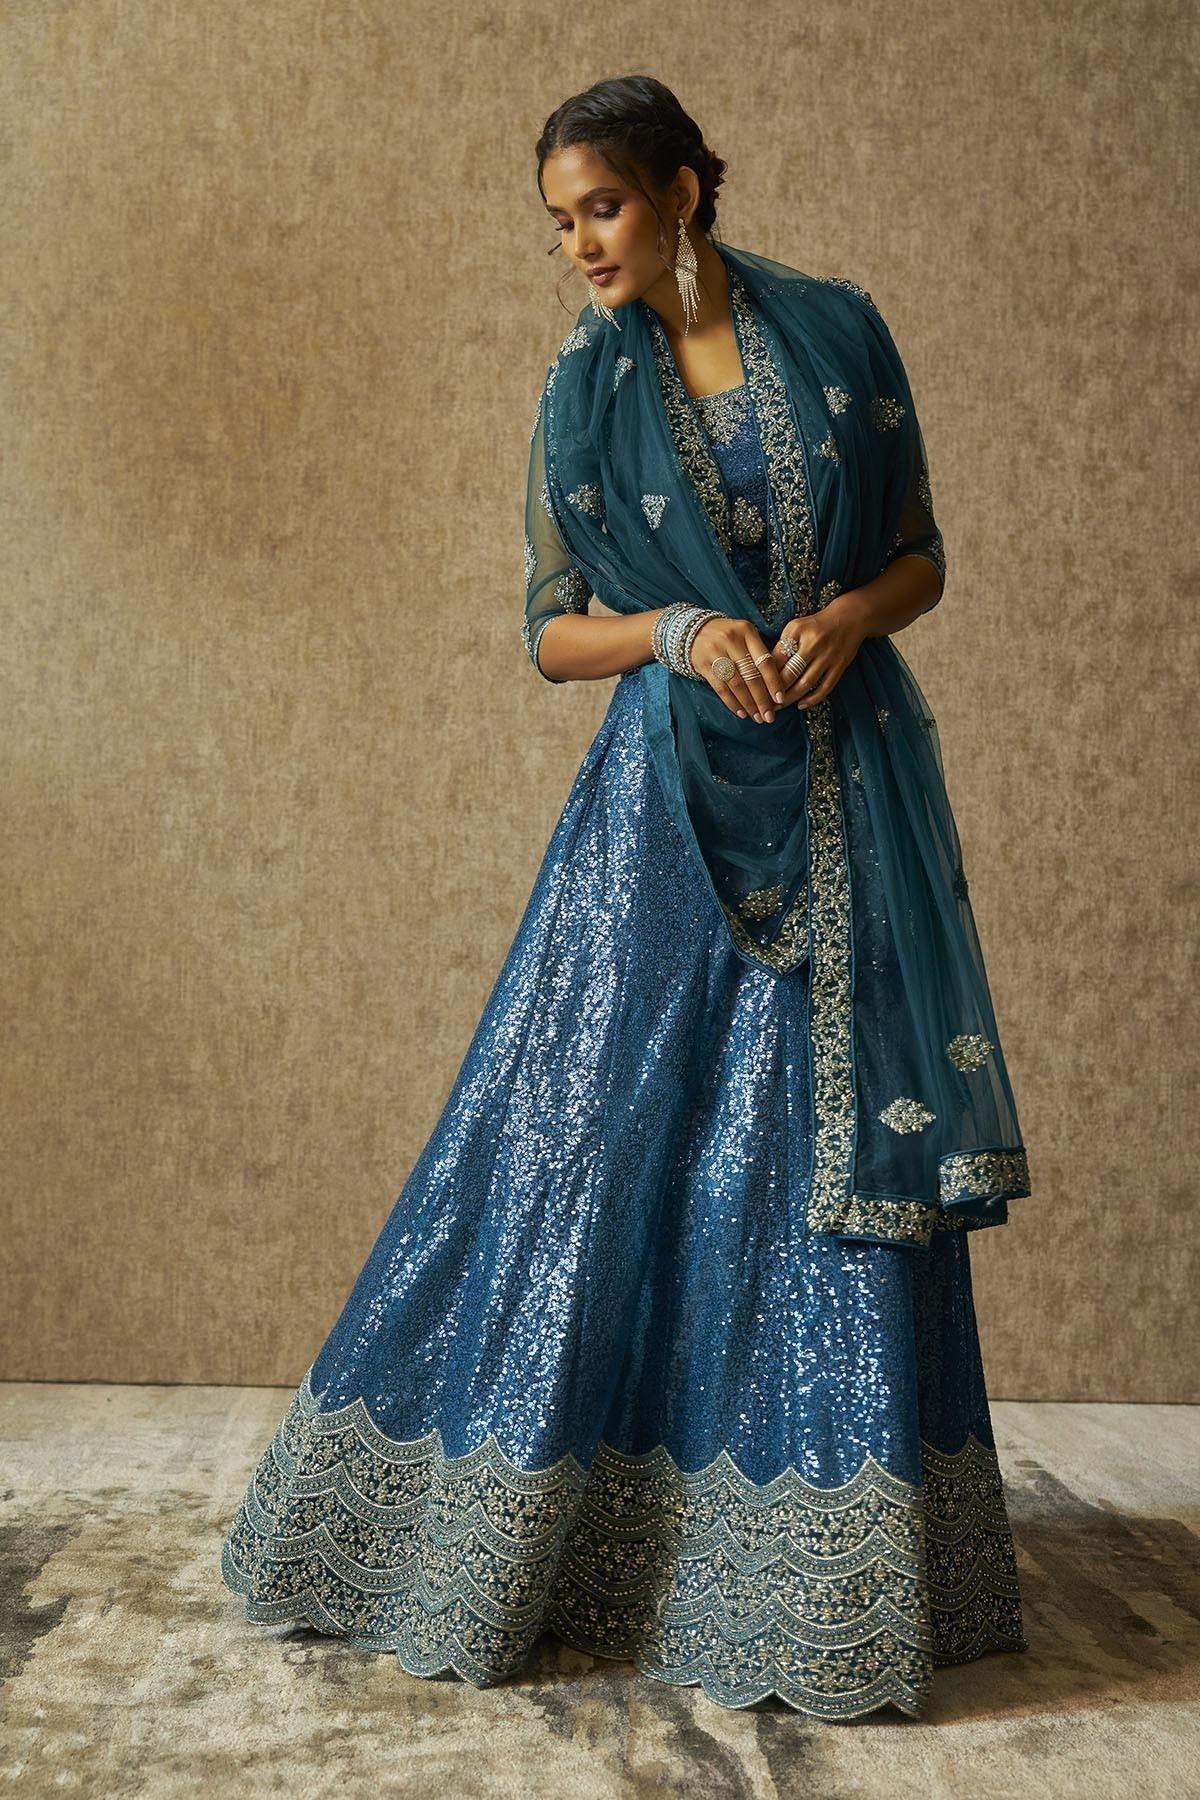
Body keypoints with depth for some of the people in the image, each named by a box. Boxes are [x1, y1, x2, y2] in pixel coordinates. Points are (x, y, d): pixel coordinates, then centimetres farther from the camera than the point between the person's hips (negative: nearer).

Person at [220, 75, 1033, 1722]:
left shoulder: (839, 332, 6)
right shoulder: (586, 389, 5)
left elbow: (922, 556, 9)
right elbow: (550, 633, 4)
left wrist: (847, 616, -12)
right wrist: (684, 629, -14)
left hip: (847, 790, 1)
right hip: (673, 803, -1)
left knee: (840, 1151, 3)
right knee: (597, 1133, 0)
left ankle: (830, 1570, 21)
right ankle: (497, 1538, 20)